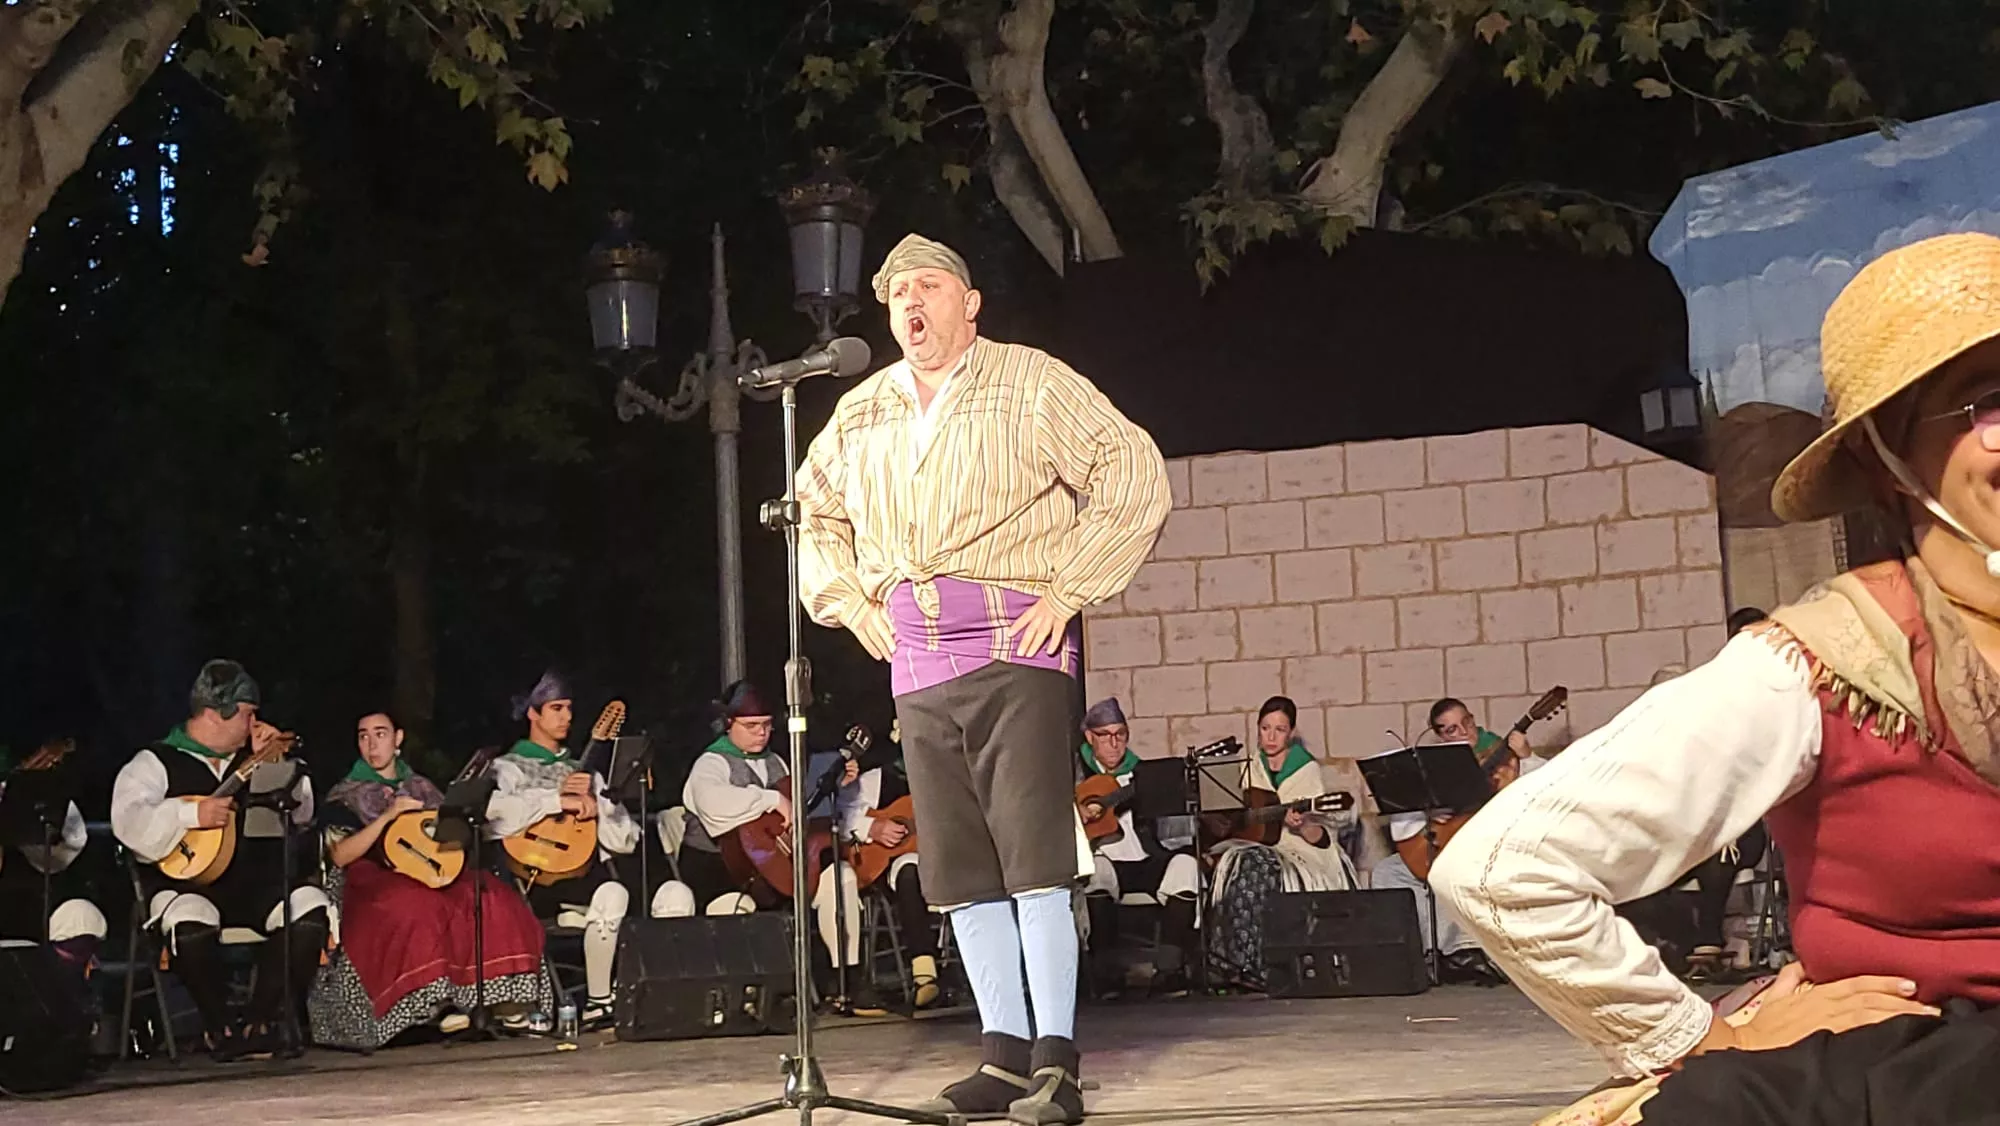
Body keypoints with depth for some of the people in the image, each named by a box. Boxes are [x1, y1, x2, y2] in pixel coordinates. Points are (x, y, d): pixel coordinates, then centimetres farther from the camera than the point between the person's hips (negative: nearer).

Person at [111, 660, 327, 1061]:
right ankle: (219, 1027, -13)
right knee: (192, 923, -38)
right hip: (186, 884, -5)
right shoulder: (156, 763, 3)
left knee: (312, 908, -23)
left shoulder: (249, 762, 20)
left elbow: (301, 813, 17)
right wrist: (192, 813, -24)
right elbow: (128, 821, -14)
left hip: (256, 883, 5)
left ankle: (262, 1022, -13)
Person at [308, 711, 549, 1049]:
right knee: (420, 910, -41)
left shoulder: (422, 787, 22)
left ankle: (496, 997, -28)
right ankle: (439, 1004, -40)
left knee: (495, 902, -27)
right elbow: (339, 856, -4)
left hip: (435, 874, 4)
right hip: (376, 879, -4)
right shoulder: (345, 794, 10)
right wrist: (388, 815, -11)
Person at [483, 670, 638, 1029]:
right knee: (612, 895, -36)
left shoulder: (583, 771, 27)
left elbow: (626, 840, 16)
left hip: (586, 872, 5)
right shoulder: (509, 767, 13)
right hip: (535, 879, -5)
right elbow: (494, 814, -14)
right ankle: (597, 1002, -25)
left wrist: (595, 803, -1)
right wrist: (557, 800, -14)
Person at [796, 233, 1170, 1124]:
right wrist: (849, 603, 15)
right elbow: (813, 517, 30)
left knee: (1033, 850, -12)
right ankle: (1004, 1053, 12)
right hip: (915, 662, 6)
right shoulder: (860, 414, 16)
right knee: (960, 866, 5)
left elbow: (1136, 480, -6)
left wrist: (1068, 590, -10)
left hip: (1016, 648, -5)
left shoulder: (1031, 384, 0)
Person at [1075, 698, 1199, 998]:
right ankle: (1106, 972, -29)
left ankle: (1170, 969, -23)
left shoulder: (1139, 771, 16)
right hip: (1101, 860, -3)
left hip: (1146, 861, 3)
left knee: (1184, 864, -25)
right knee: (1095, 871, -37)